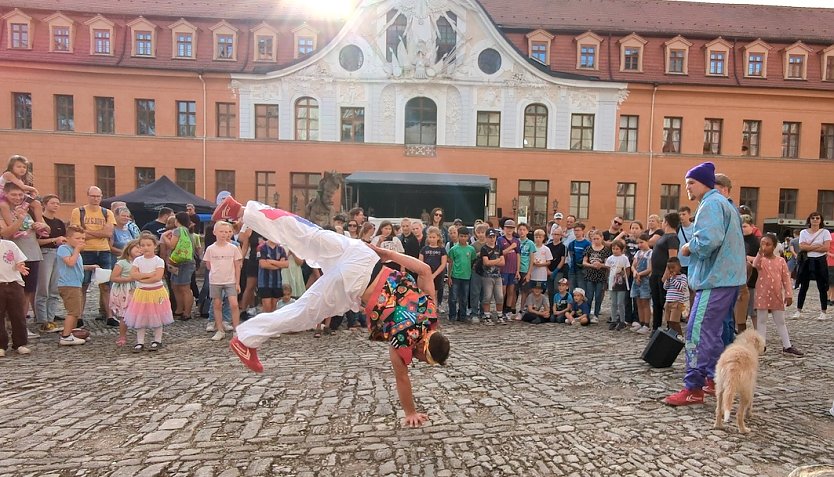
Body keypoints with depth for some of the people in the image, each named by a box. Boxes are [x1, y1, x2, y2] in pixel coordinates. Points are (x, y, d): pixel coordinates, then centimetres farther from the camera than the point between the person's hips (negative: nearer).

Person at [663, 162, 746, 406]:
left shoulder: (711, 204, -13)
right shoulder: (723, 203, 20)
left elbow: (708, 241, -27)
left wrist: (689, 247, -8)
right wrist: (693, 247, 13)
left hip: (715, 279, -11)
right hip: (727, 277, 11)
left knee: (697, 331, -10)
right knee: (712, 331, 18)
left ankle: (693, 389, -6)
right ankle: (714, 379, 27)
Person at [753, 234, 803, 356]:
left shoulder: (781, 261, 2)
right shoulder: (760, 259, -4)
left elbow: (786, 279, 3)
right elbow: (756, 265, -30)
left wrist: (789, 295, -2)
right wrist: (760, 253, -45)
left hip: (777, 296, 2)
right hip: (762, 296, -2)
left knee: (781, 322, 11)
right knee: (761, 321, 5)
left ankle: (787, 346, 17)